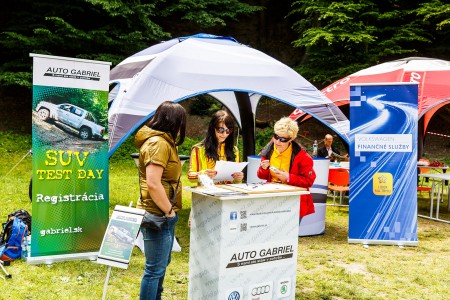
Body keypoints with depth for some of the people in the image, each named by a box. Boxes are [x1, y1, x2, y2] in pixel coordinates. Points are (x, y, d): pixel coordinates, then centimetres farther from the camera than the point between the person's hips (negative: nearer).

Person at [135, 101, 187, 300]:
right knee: (155, 268, 0)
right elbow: (153, 184, -26)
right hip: (157, 216, -11)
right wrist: (169, 211, -16)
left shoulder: (164, 141, 14)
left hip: (163, 215, 11)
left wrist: (170, 210, 13)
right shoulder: (158, 144, -19)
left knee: (162, 263, 22)